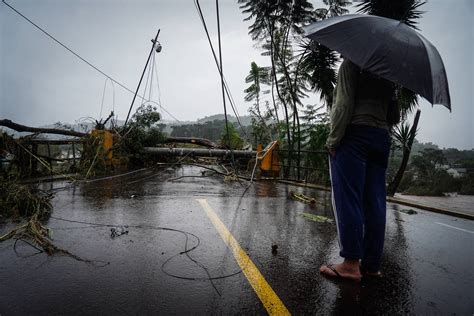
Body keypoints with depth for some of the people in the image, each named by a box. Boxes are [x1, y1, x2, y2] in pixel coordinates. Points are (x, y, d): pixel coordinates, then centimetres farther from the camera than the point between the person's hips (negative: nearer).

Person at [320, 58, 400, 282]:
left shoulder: (351, 63, 4)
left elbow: (344, 105, -10)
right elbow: (394, 117, 20)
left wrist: (333, 140, -11)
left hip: (354, 135, -7)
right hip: (381, 138, 7)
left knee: (347, 200, -7)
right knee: (374, 203, 4)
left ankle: (351, 263, -6)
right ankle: (371, 265, 9)